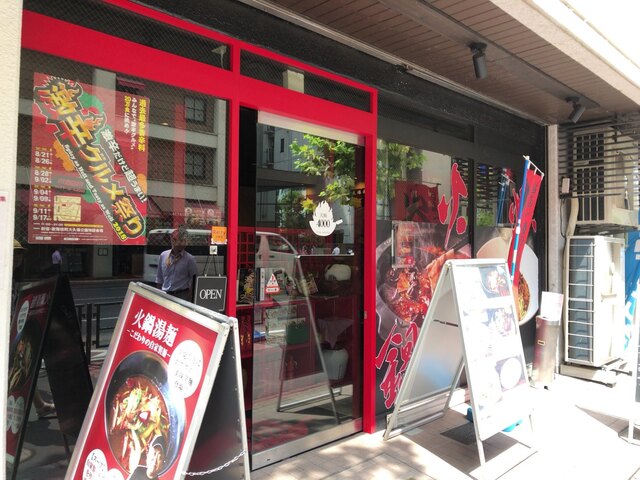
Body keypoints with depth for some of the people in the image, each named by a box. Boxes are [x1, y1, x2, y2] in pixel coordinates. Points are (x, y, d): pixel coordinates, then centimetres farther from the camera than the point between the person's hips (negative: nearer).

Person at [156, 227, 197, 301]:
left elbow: (194, 281, -2)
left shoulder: (190, 259, -3)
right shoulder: (163, 256, 8)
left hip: (182, 295, -3)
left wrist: (190, 297, -6)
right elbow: (159, 278, 16)